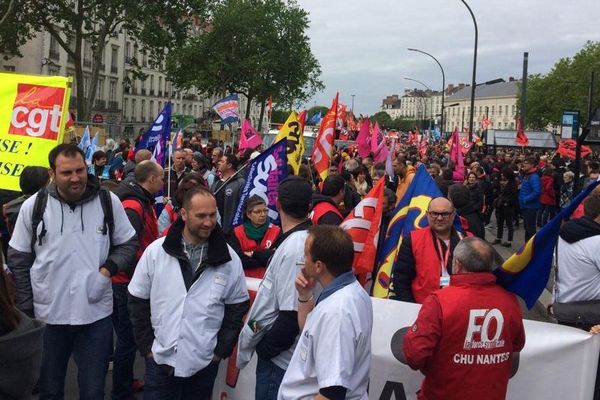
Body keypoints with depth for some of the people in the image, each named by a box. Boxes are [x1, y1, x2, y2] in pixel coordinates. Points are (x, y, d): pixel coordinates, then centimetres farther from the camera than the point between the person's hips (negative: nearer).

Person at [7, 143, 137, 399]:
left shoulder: (108, 201, -5)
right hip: (47, 315, 1)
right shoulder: (34, 206, -5)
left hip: (96, 313, 0)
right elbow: (18, 260, 3)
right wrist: (27, 308, -1)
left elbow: (128, 243, 7)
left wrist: (110, 267, -12)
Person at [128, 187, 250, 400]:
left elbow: (237, 306, 4)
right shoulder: (156, 251, -5)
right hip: (161, 359, 0)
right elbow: (138, 300, 2)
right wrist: (146, 346, 0)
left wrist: (222, 349, 0)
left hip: (204, 362, 1)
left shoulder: (229, 258, -4)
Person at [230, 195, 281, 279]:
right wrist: (266, 260, -8)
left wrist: (252, 254, -4)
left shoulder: (276, 231, 2)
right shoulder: (237, 233, 3)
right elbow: (237, 261, -7)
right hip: (246, 280, 0)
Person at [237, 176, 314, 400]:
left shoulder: (294, 249, -24)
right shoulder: (304, 240, 5)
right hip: (281, 354, 9)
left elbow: (292, 315, -25)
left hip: (279, 359, -9)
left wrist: (264, 348, -13)